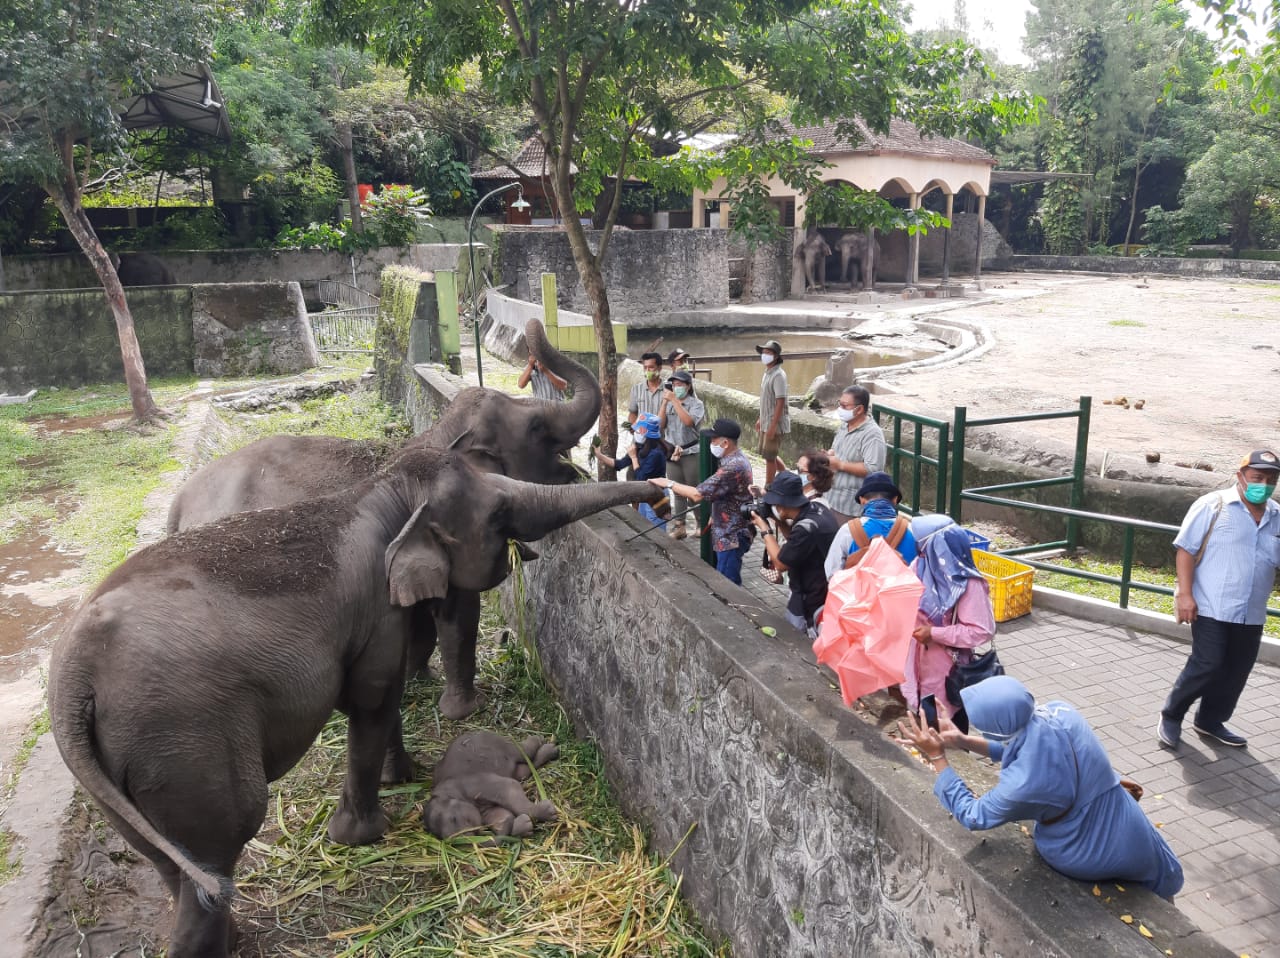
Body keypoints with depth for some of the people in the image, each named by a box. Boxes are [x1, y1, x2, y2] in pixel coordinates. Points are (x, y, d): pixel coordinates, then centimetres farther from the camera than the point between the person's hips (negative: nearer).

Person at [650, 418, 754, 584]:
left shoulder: (732, 467, -26)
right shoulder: (738, 459, 7)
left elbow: (698, 494, -27)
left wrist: (669, 483, -16)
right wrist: (716, 515, 19)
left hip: (731, 536, -10)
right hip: (731, 533, 10)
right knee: (730, 583, 19)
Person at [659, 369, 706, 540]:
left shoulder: (696, 404, -6)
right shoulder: (669, 404, 7)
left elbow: (688, 421, -24)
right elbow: (660, 424, -2)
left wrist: (674, 400, -22)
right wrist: (665, 402, -9)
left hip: (691, 453, -4)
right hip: (672, 453, 4)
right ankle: (678, 526, 15)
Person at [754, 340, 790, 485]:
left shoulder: (778, 375, -19)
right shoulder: (767, 373, 10)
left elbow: (780, 402, -22)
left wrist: (773, 426, -24)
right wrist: (761, 419, 20)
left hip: (775, 424, -9)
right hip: (766, 422, 9)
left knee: (769, 456, 0)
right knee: (769, 454, 18)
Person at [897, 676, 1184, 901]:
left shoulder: (1023, 783, -34)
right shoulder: (1060, 712, -19)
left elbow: (973, 816, -15)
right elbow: (1020, 745, 2)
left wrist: (936, 756, -14)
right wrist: (963, 741, -2)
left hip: (1094, 862, -4)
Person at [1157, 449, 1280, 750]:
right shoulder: (1212, 506, -6)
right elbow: (1186, 549, -9)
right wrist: (1185, 594, -15)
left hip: (1251, 614, 6)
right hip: (1212, 608, -6)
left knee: (1236, 672, 11)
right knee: (1207, 666, -8)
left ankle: (1210, 720, 28)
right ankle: (1171, 716, 11)